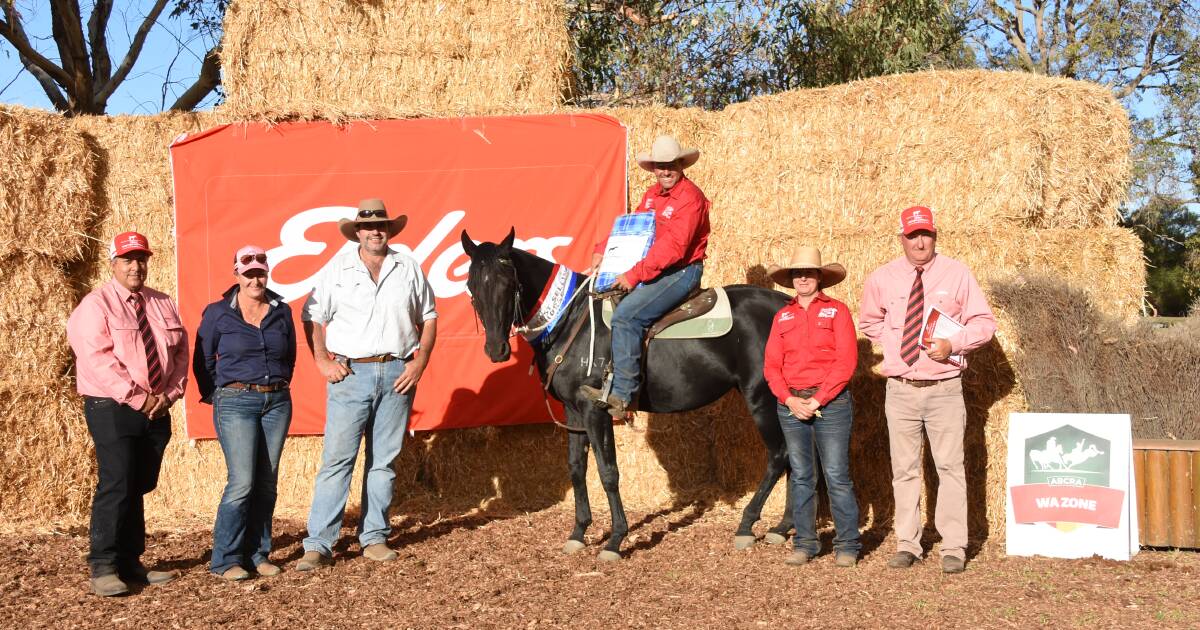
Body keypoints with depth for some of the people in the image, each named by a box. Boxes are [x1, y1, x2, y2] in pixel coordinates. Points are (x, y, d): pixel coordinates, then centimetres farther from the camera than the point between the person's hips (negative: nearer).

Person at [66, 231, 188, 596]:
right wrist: (138, 398, -19)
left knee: (140, 487, 8)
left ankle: (130, 563, 15)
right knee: (116, 486, -11)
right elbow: (97, 359, -16)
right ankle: (103, 567, -4)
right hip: (113, 408, -5)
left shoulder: (163, 305, 14)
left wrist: (169, 394, -5)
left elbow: (180, 353, 11)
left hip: (157, 411, 6)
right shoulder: (96, 305, -5)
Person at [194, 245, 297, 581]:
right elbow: (203, 360, 6)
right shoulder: (218, 313, -1)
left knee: (267, 483, 6)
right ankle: (226, 559, 0)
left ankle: (258, 553, 16)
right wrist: (214, 395, 4)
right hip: (236, 402, -4)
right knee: (242, 482, -11)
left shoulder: (282, 311, 8)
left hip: (277, 402, 4)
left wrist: (279, 387, 13)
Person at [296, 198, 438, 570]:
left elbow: (428, 318, 12)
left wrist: (420, 361, 0)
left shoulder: (408, 269, 8)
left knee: (384, 461, 8)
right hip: (350, 373, -2)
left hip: (397, 374, 2)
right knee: (337, 460, -6)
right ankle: (318, 545, -3)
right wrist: (322, 361, -5)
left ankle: (374, 538, 18)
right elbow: (312, 318, 6)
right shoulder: (337, 268, 3)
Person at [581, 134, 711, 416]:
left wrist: (635, 274, -24)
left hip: (682, 271, -10)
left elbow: (673, 247, -23)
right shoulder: (652, 195, 12)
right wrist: (603, 252, 0)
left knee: (625, 315, -25)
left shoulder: (690, 197, -16)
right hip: (652, 270, 10)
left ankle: (622, 394, -22)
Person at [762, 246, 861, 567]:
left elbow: (846, 361, -7)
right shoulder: (782, 316, 12)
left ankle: (847, 545, 5)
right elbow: (771, 365, 6)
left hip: (830, 403, -4)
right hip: (791, 405, 4)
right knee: (800, 478, 8)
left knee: (837, 477, -3)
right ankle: (804, 544, 15)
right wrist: (790, 399, -10)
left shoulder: (837, 310, 1)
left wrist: (817, 400, -13)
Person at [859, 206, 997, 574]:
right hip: (901, 389, 2)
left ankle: (954, 548, 4)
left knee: (950, 467, -2)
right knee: (904, 469, 7)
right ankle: (907, 545, 15)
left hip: (944, 388, -2)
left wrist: (953, 344, -13)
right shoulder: (882, 278, 6)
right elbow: (868, 322, 22)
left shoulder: (956, 274, 0)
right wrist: (891, 341, 6)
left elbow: (983, 321, 2)